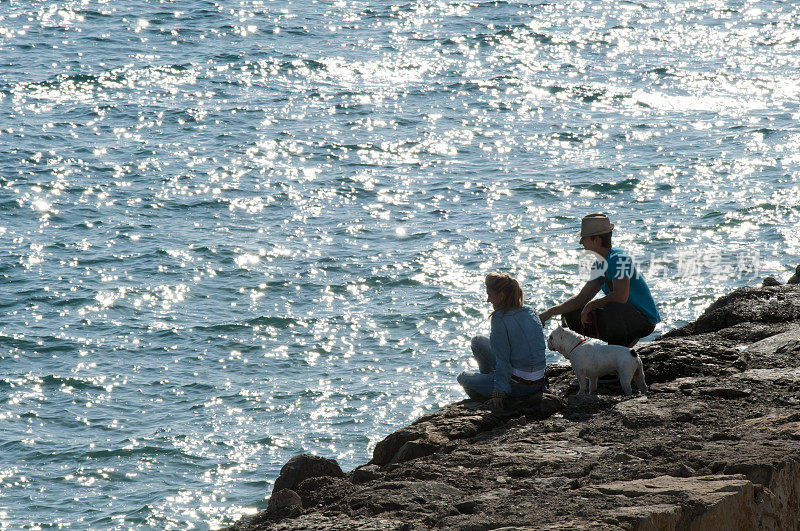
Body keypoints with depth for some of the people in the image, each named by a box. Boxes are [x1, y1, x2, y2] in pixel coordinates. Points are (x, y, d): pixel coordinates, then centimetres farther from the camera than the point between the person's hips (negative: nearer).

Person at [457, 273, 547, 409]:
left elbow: (503, 361, -20)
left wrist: (498, 394, -16)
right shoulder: (531, 312, 3)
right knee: (478, 341, 20)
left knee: (463, 378, 16)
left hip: (517, 386, -7)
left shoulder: (500, 319, -20)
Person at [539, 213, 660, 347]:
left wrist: (591, 305, -18)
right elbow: (581, 299, 14)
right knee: (571, 317, 6)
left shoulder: (619, 258, -20)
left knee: (612, 309, -40)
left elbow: (621, 297, -31)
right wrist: (550, 312, 6)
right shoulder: (600, 264, 10)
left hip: (645, 320, -9)